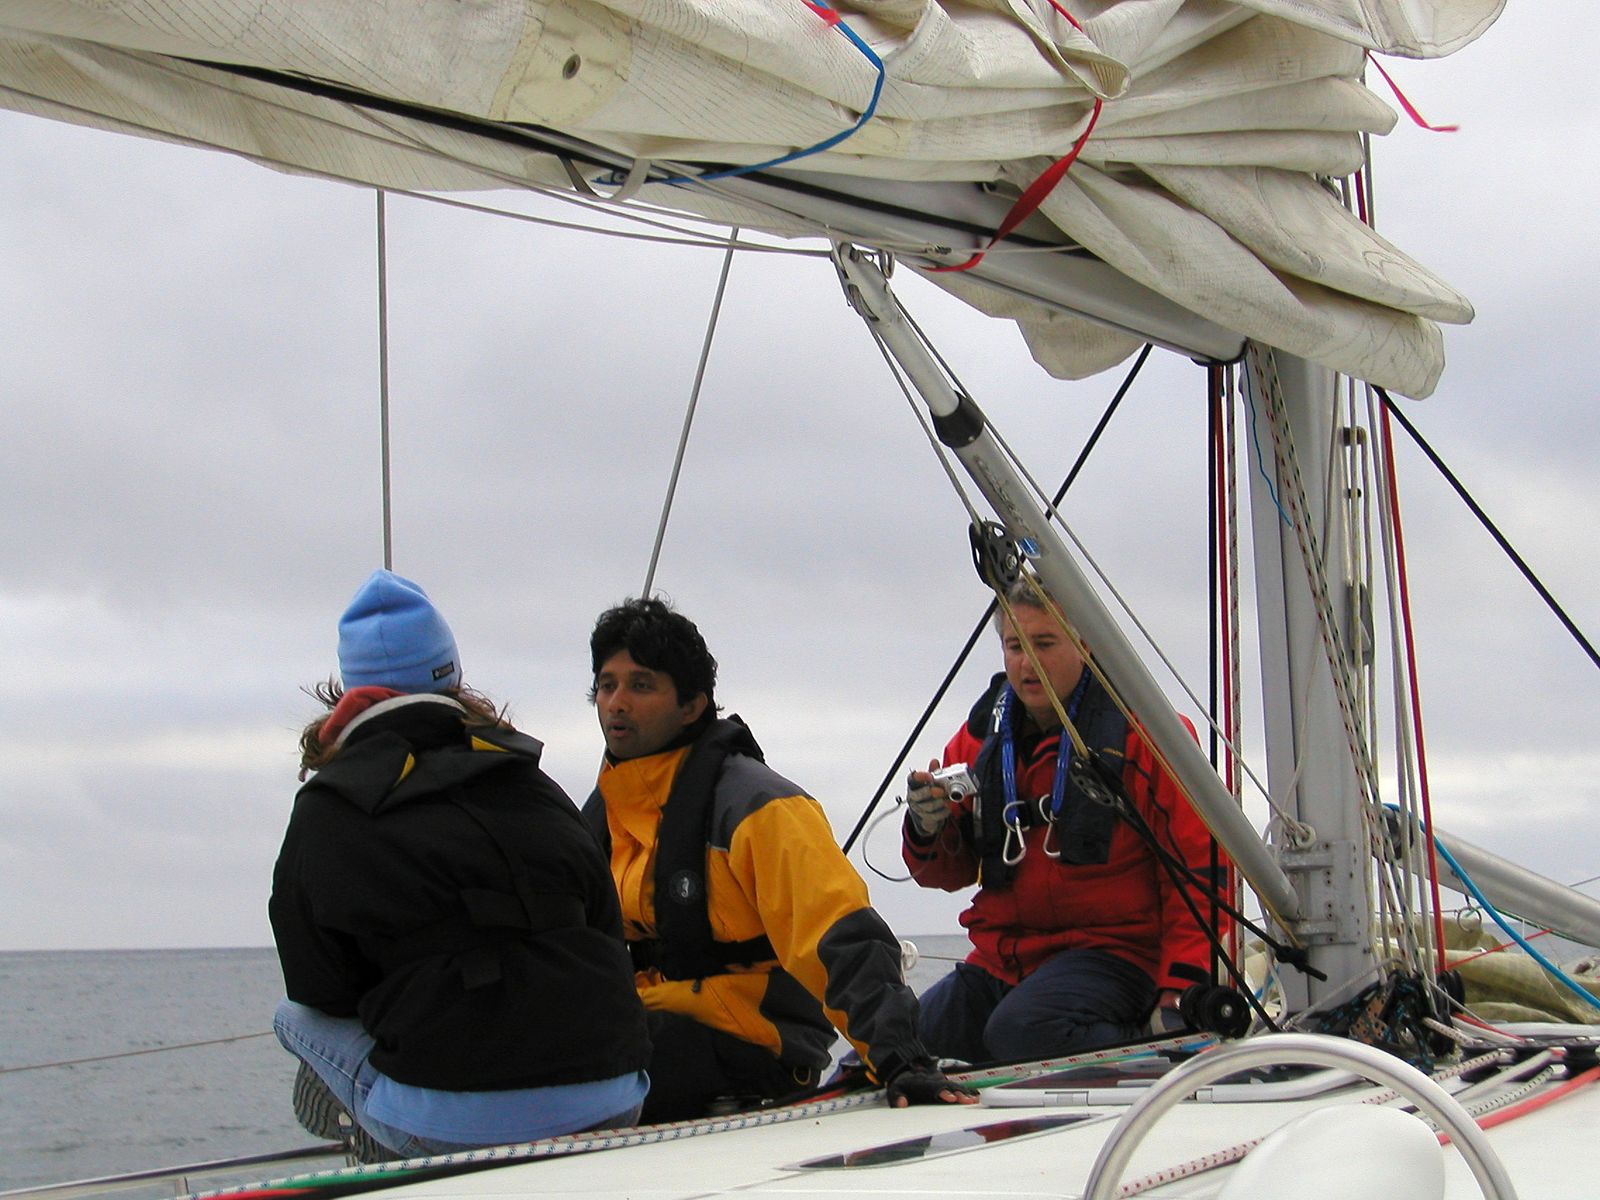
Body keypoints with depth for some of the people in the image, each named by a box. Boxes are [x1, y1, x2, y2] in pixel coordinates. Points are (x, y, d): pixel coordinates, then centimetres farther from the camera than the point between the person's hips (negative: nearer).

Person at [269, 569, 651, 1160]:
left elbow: (317, 990, 11)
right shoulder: (538, 788, 12)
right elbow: (608, 939, 14)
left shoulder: (323, 816, 4)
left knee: (295, 1016, 22)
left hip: (446, 1122, -3)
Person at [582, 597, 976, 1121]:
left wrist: (901, 1062, -33)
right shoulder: (602, 812, 10)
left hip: (756, 1041, -7)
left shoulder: (754, 804, -14)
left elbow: (844, 939, -22)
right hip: (644, 1027, 7)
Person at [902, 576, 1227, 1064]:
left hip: (1111, 948, -5)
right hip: (1000, 962, 6)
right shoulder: (981, 737, 12)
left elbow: (1197, 870, -5)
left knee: (1023, 1029, -33)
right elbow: (952, 873, 19)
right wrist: (928, 831, -6)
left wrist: (1178, 991, -14)